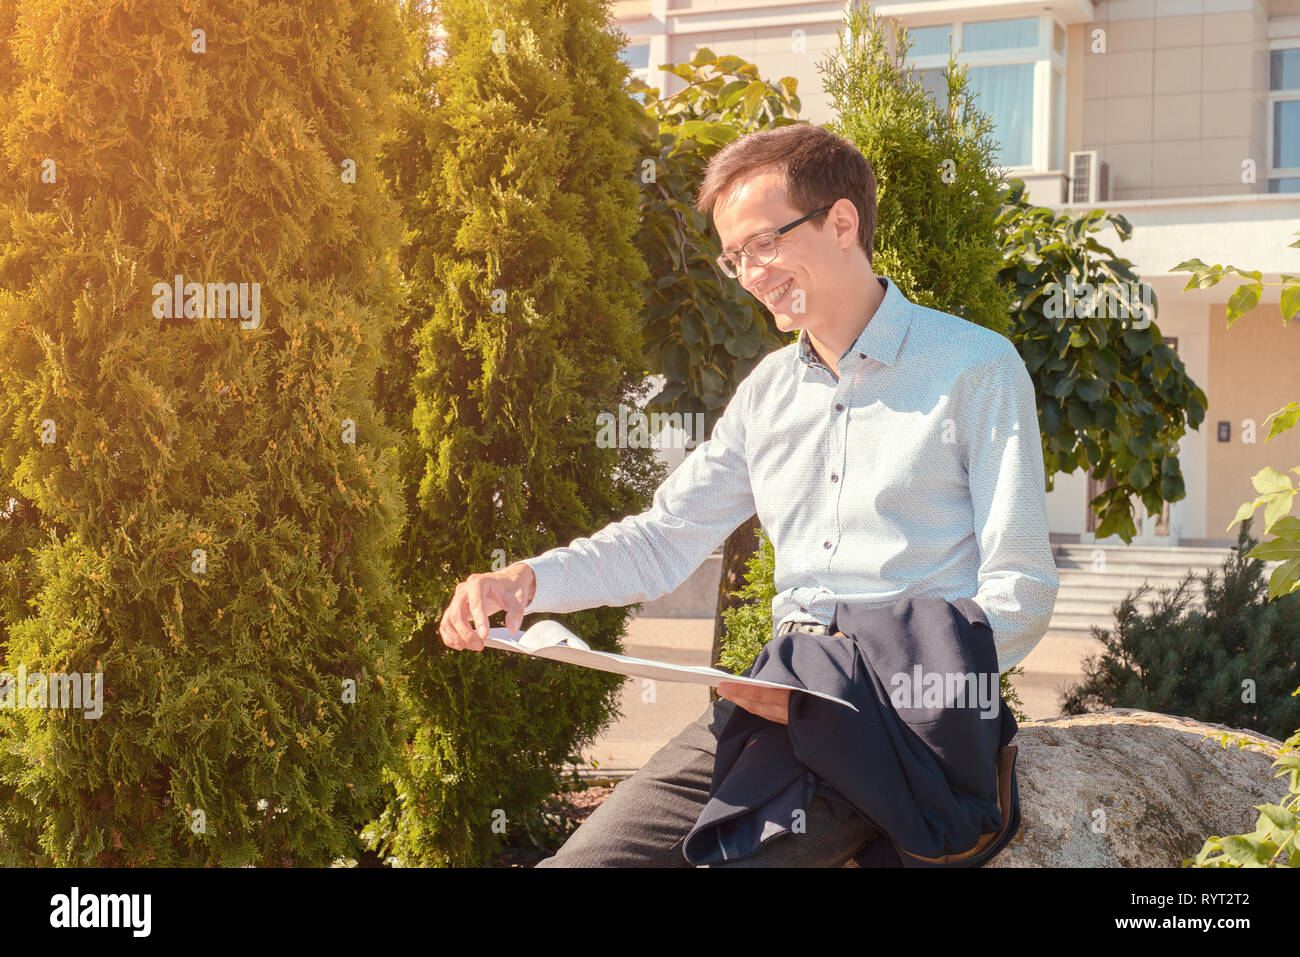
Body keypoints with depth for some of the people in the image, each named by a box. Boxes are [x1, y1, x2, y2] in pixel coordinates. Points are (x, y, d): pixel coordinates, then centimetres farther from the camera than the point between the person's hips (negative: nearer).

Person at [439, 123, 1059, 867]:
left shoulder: (976, 368, 0)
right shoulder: (769, 391, 21)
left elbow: (1022, 594, -6)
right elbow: (664, 541, 22)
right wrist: (524, 581, 3)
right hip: (773, 697, 6)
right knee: (581, 860, -13)